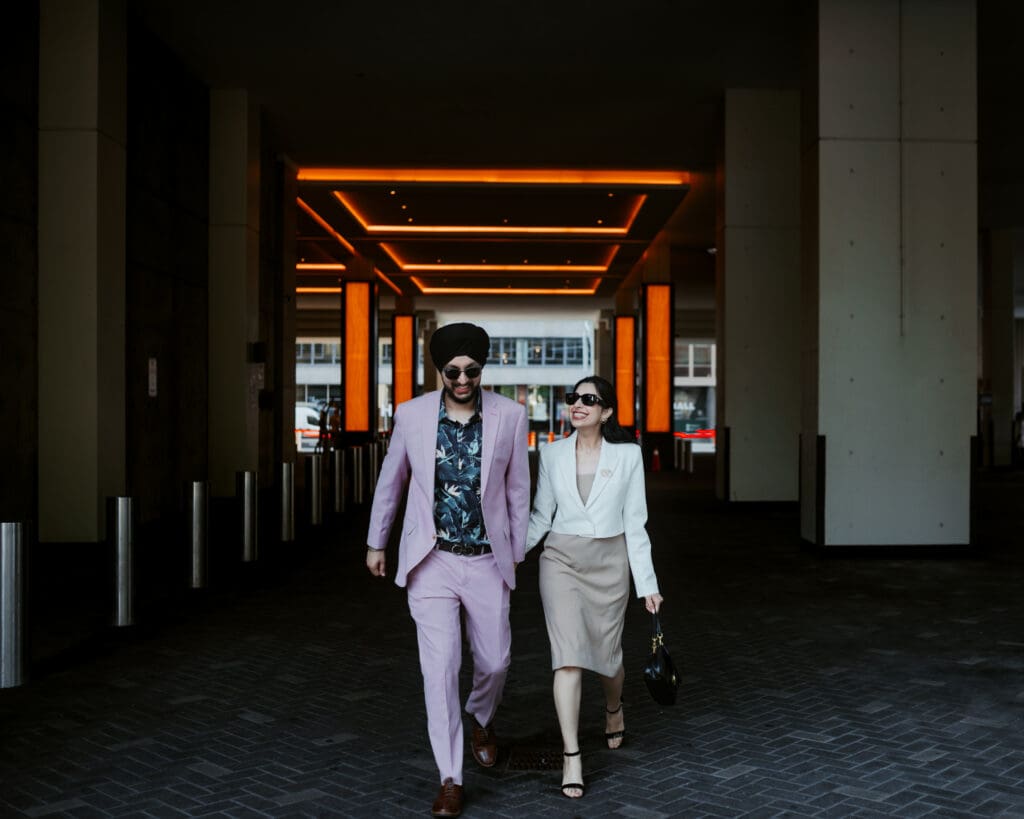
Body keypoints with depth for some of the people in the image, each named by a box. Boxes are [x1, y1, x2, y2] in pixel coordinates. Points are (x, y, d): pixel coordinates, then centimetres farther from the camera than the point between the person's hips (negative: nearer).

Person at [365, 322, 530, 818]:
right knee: (440, 666, -5)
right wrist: (376, 542, 16)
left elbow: (517, 488, 4)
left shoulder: (510, 416, -6)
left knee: (495, 661, 12)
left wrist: (517, 553, 9)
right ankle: (450, 779, 7)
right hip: (431, 560, -1)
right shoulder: (412, 415, -5)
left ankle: (481, 718, 46)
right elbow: (391, 480, 9)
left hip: (486, 561, 1)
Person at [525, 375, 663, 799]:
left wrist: (647, 582, -1)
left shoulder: (627, 455, -2)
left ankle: (613, 708, 46)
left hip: (609, 562, 0)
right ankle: (571, 756, -3)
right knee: (568, 655, -9)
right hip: (561, 560, 0)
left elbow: (634, 522, 0)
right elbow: (541, 516, 7)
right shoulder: (553, 454, 2)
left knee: (606, 652, 11)